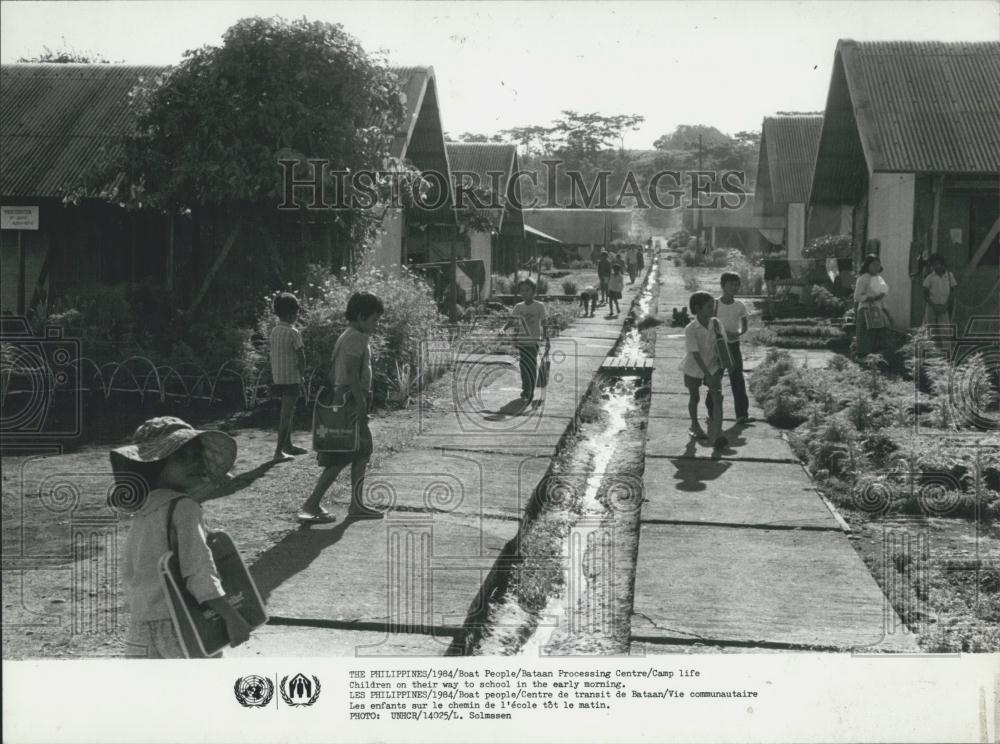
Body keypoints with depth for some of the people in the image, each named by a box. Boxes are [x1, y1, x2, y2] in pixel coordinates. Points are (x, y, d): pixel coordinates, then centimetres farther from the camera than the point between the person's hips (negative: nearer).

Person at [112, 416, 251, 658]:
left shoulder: (140, 514, 12)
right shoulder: (183, 507, -13)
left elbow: (129, 577, 18)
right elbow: (199, 571, -20)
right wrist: (232, 618, -20)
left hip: (141, 632, 8)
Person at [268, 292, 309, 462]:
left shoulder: (274, 331, 7)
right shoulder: (292, 332, -15)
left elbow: (272, 355, 11)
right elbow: (301, 357, -15)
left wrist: (273, 379, 16)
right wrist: (301, 374, 1)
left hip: (278, 378, 8)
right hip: (291, 379, -8)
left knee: (287, 412, 19)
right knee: (286, 414, -5)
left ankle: (288, 445, 29)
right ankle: (279, 451, -6)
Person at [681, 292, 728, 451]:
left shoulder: (715, 323, -10)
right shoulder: (690, 330, -23)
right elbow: (696, 354, -25)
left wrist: (720, 368, 0)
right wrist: (708, 376, -28)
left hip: (712, 367, 3)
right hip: (694, 368, -3)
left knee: (717, 397, -12)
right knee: (694, 398, 14)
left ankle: (716, 435, -19)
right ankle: (695, 427, 38)